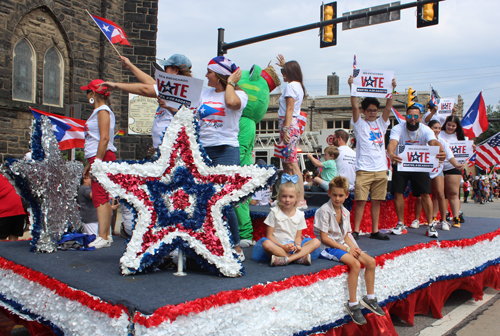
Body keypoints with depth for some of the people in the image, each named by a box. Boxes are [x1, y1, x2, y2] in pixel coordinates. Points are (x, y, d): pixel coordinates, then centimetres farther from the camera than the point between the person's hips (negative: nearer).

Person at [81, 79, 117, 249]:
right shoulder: (98, 111, 23)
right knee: (103, 198, 9)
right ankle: (107, 235, 13)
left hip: (102, 157, -10)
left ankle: (103, 238, -14)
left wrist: (97, 162, -22)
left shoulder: (103, 111, -8)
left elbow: (104, 139, -18)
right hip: (97, 158, 10)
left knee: (99, 196, -13)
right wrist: (90, 164, 21)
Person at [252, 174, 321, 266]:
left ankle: (286, 259, -34)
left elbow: (298, 237, 8)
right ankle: (301, 257, -31)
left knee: (316, 242, -18)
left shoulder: (300, 215, 8)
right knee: (266, 244, -36)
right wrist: (283, 247, -18)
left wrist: (298, 246, -16)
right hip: (277, 246, -3)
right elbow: (269, 236, -4)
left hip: (293, 247, 3)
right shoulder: (275, 212, -1)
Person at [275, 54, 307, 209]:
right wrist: (285, 65, 55)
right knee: (286, 163, 11)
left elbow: (289, 109, -17)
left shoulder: (291, 86, -9)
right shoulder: (298, 85, 18)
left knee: (292, 164, -13)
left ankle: (301, 200, -15)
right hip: (294, 125, 10)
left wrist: (286, 129, -21)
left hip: (289, 124, -10)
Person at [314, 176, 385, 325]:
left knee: (371, 261, -4)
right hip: (328, 247, -8)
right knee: (355, 264, -28)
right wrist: (346, 249, -17)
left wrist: (353, 247, -8)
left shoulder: (345, 212, 9)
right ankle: (352, 305, -18)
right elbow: (324, 238, -17)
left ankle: (370, 298, 12)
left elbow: (345, 236, 14)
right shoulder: (325, 210, -14)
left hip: (342, 245, 8)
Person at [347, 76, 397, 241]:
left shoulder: (381, 124, 16)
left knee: (377, 201, 8)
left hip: (381, 169, 4)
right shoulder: (359, 124, 5)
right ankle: (356, 231, 1)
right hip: (364, 169, -4)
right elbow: (355, 106, -8)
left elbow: (388, 108, 5)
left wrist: (392, 89, -1)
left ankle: (375, 231, 15)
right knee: (361, 201, -6)